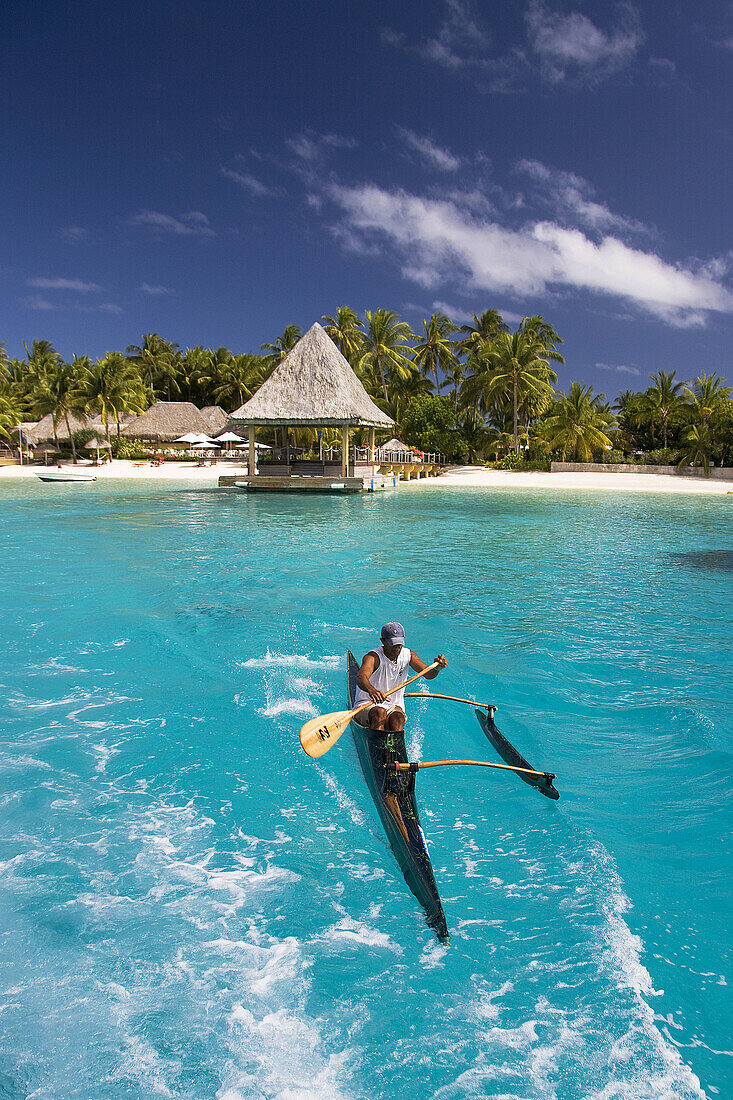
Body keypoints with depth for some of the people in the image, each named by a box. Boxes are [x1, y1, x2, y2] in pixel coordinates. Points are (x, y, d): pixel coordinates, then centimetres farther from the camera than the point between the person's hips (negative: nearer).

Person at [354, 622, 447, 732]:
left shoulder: (408, 655, 3)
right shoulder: (373, 657, -15)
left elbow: (428, 674, -8)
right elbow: (361, 677, -34)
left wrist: (437, 667, -31)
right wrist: (371, 690, -57)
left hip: (394, 706, 4)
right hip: (366, 706, -4)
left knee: (398, 719, -29)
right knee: (380, 713, -36)